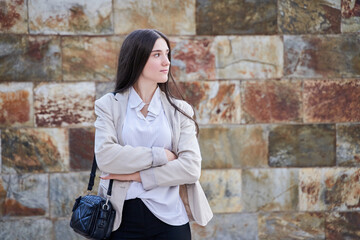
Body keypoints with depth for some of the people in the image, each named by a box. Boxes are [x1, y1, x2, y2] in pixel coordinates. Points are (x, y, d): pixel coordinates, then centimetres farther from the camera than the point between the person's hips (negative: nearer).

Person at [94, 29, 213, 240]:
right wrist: (160, 156, -12)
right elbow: (105, 157, -13)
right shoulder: (110, 105, 4)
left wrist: (138, 175, -12)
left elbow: (192, 167, -6)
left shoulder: (179, 110, 7)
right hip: (124, 220, -1)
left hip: (169, 217, 1)